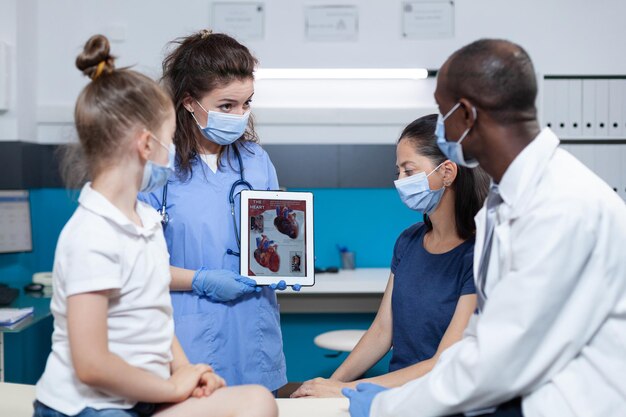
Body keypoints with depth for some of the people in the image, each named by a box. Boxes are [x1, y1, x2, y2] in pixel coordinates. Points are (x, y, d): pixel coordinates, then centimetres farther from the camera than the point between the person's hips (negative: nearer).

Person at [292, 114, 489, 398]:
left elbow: (445, 366, -17)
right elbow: (382, 330, 10)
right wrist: (331, 383, -3)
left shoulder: (478, 256, -14)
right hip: (395, 392, 6)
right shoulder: (408, 241, 8)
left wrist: (345, 390, -19)